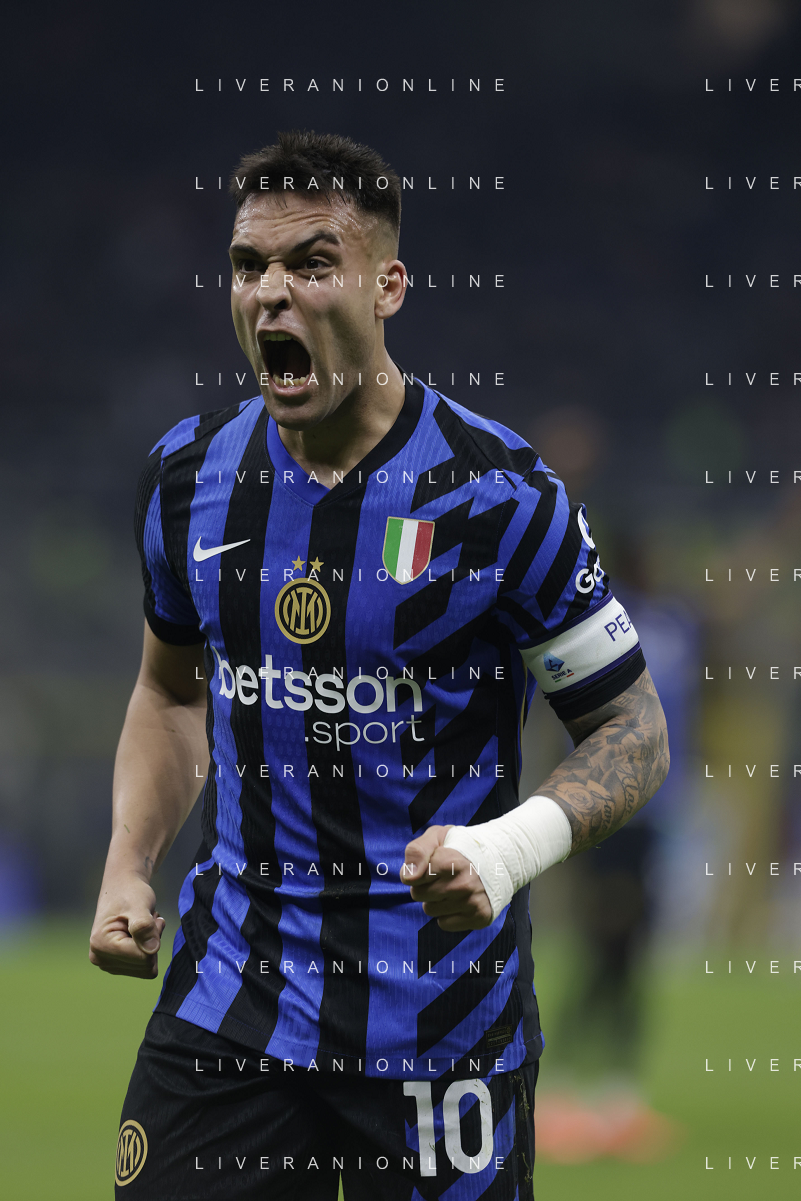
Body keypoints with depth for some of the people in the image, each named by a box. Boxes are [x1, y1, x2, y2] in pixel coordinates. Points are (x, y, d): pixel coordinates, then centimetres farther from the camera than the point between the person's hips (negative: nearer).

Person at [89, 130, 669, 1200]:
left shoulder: (498, 495, -12)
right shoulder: (189, 479, 3)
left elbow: (633, 732, -6)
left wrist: (515, 845, -25)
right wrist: (129, 869, 4)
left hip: (441, 1015, -4)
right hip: (232, 985, 4)